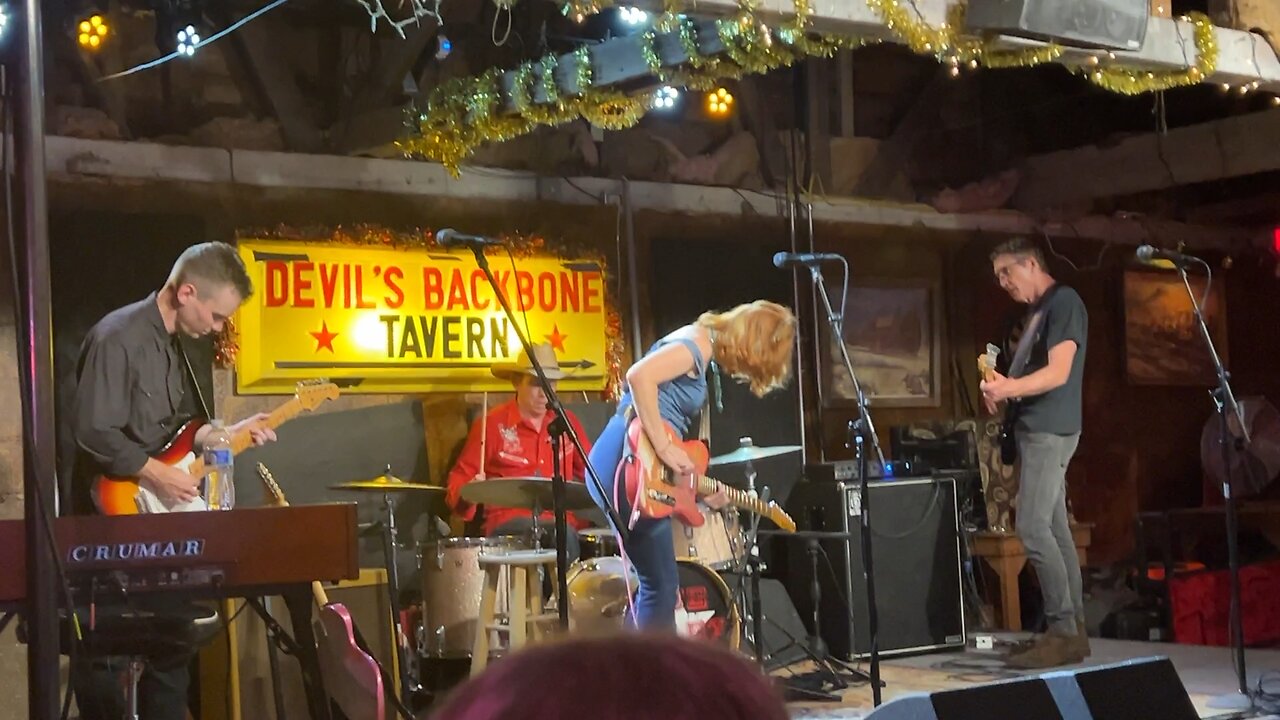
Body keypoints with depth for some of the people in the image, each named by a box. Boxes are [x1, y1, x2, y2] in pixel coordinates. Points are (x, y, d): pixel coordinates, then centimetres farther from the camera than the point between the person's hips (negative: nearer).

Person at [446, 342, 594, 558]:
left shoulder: (567, 422, 16)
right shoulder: (492, 424, 3)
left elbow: (590, 469, 25)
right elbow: (460, 477, 6)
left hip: (562, 520, 4)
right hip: (508, 523, -4)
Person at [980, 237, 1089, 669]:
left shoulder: (1064, 302, -9)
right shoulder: (1037, 310, 20)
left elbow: (1058, 373, -19)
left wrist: (1007, 388, -29)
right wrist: (1001, 388, 4)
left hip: (1050, 429, -10)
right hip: (1035, 428, 10)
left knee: (1033, 527, -15)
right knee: (1054, 529, 7)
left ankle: (1064, 631, -13)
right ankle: (1072, 629, 9)